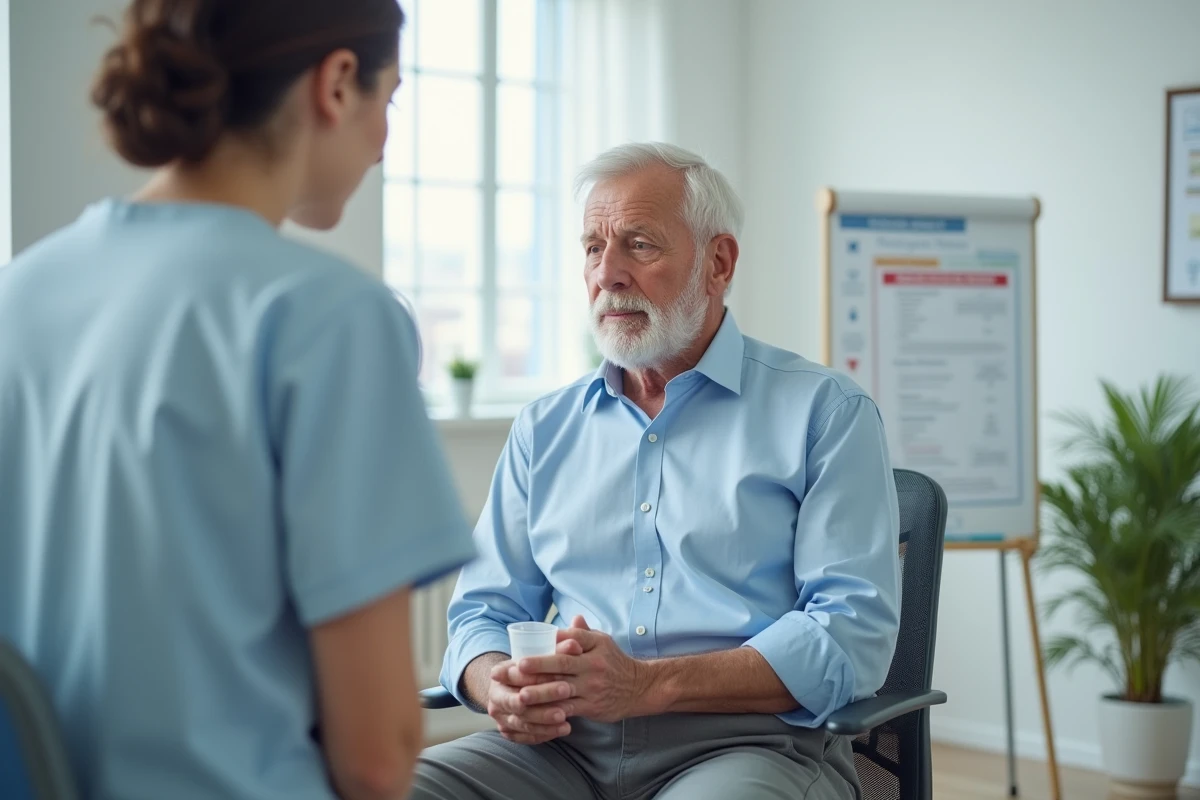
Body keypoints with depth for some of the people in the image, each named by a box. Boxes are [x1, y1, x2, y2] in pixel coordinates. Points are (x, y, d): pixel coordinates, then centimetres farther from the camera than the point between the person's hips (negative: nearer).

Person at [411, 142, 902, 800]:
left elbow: (855, 630, -7)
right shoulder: (544, 430, 19)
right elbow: (485, 608, 19)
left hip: (748, 740, -4)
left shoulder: (825, 413, 4)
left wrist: (648, 685, -18)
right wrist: (499, 686, -7)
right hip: (563, 746, 4)